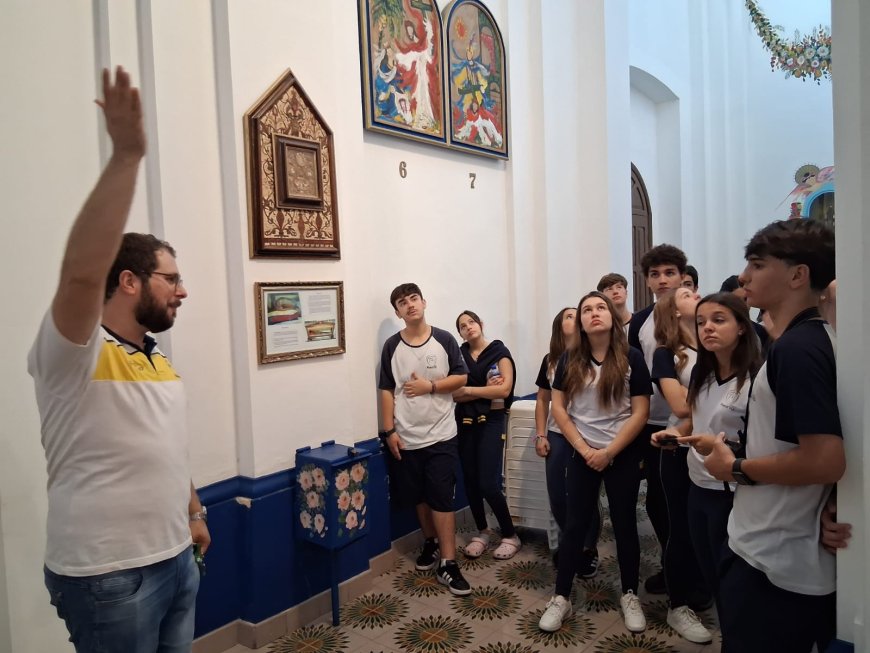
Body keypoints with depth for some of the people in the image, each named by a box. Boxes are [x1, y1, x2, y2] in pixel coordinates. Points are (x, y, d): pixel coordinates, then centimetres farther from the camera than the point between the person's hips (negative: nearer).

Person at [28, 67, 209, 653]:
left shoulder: (160, 361, 8)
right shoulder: (74, 357, -17)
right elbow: (82, 269, -35)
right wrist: (127, 155, -37)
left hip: (176, 560, 8)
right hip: (109, 578, -7)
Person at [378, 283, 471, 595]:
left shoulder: (444, 339, -2)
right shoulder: (392, 346, -1)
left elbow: (461, 377, 1)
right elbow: (386, 391, 1)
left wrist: (430, 386, -13)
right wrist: (389, 431, -4)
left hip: (441, 435, -1)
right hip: (407, 436, 2)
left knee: (441, 498, -1)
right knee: (419, 496, 14)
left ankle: (447, 564, 5)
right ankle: (431, 542, 37)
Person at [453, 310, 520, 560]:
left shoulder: (499, 351, -3)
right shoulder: (459, 355, 7)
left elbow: (504, 389, -14)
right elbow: (454, 394, -2)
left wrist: (469, 390, -8)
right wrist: (485, 391, -13)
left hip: (491, 422, -4)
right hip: (465, 424, 4)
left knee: (488, 484, -9)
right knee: (470, 482, 7)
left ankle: (510, 535, 11)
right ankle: (482, 531, 27)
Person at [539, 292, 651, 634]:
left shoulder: (632, 358, -7)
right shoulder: (569, 360, -1)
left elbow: (640, 413, -9)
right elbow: (558, 408, 0)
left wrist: (610, 451, -13)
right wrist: (583, 448, -7)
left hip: (623, 454, -1)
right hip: (582, 454, 1)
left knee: (624, 525, 10)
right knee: (575, 525, 6)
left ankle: (630, 596, 27)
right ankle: (561, 598, 16)